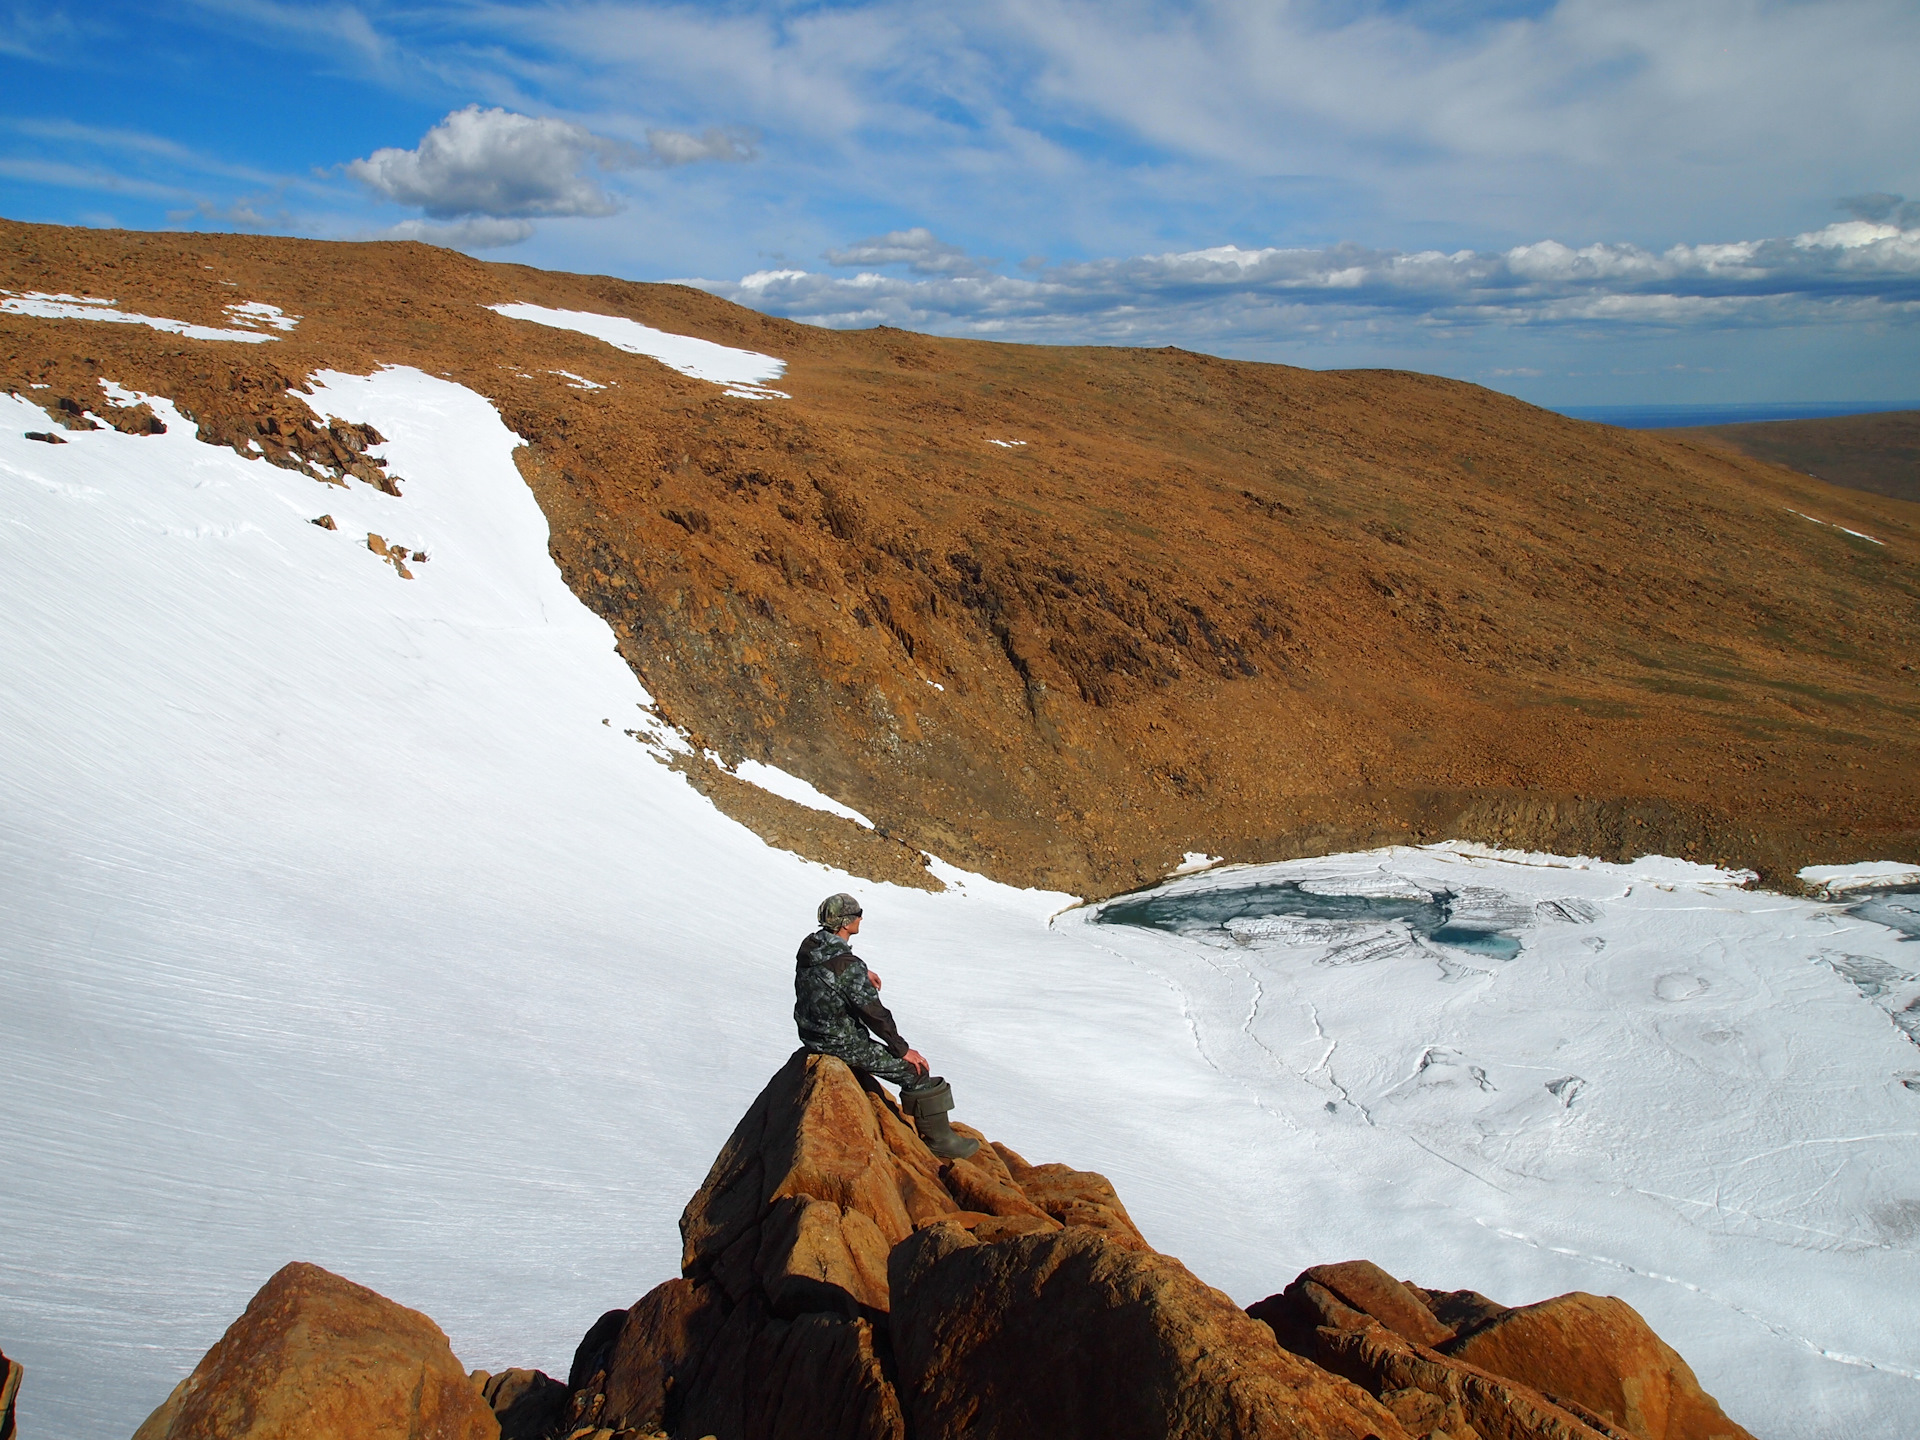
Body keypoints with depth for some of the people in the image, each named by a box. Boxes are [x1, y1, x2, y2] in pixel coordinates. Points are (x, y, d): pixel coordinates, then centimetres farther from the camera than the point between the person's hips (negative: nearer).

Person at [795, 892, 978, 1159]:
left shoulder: (808, 947, -3)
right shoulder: (848, 966, -28)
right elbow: (875, 1014, -21)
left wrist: (862, 973, 26)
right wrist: (903, 1049, -9)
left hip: (812, 1035, 9)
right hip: (842, 1045, -9)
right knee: (917, 1071, -1)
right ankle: (938, 1138, 9)